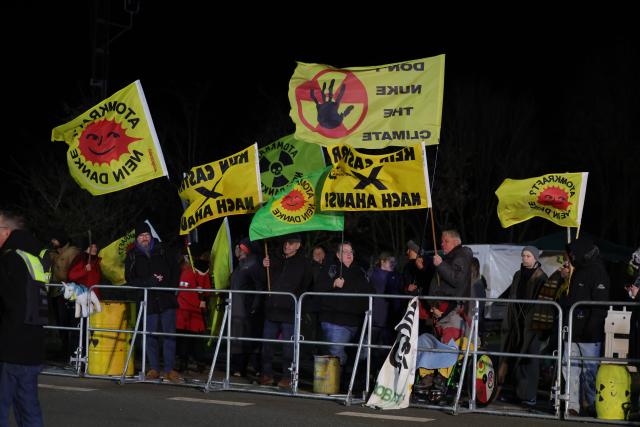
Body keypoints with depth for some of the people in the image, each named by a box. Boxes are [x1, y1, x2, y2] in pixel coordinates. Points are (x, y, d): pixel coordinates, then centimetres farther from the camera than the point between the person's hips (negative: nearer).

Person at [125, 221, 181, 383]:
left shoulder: (161, 250, 9)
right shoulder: (132, 256, 7)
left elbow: (175, 268, 12)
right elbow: (130, 279, -1)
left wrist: (172, 286, -2)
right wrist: (150, 282, -13)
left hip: (166, 298, 0)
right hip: (148, 301, 0)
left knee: (169, 333, -5)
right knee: (151, 335, 1)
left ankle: (169, 369, -2)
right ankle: (154, 368, 10)